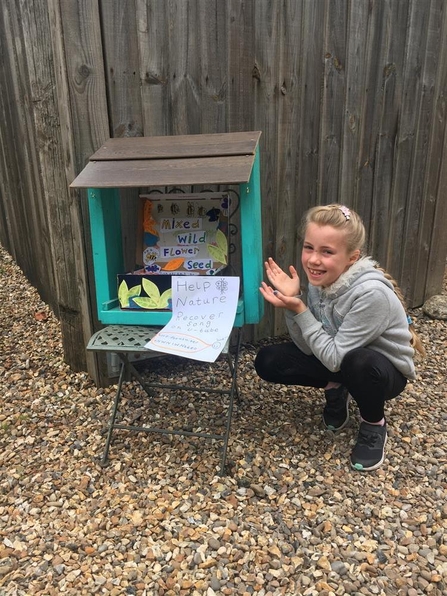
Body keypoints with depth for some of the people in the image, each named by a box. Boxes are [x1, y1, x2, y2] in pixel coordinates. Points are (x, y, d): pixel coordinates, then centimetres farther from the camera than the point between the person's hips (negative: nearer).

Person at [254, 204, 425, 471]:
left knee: (359, 362, -40)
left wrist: (299, 310, -29)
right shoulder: (320, 280, -14)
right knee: (267, 361, -11)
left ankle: (374, 426, -6)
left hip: (386, 370, -5)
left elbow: (334, 357, -29)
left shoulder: (372, 293, -34)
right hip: (340, 360, 5)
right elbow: (310, 348, -12)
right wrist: (292, 302, -24)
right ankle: (335, 389, 12)